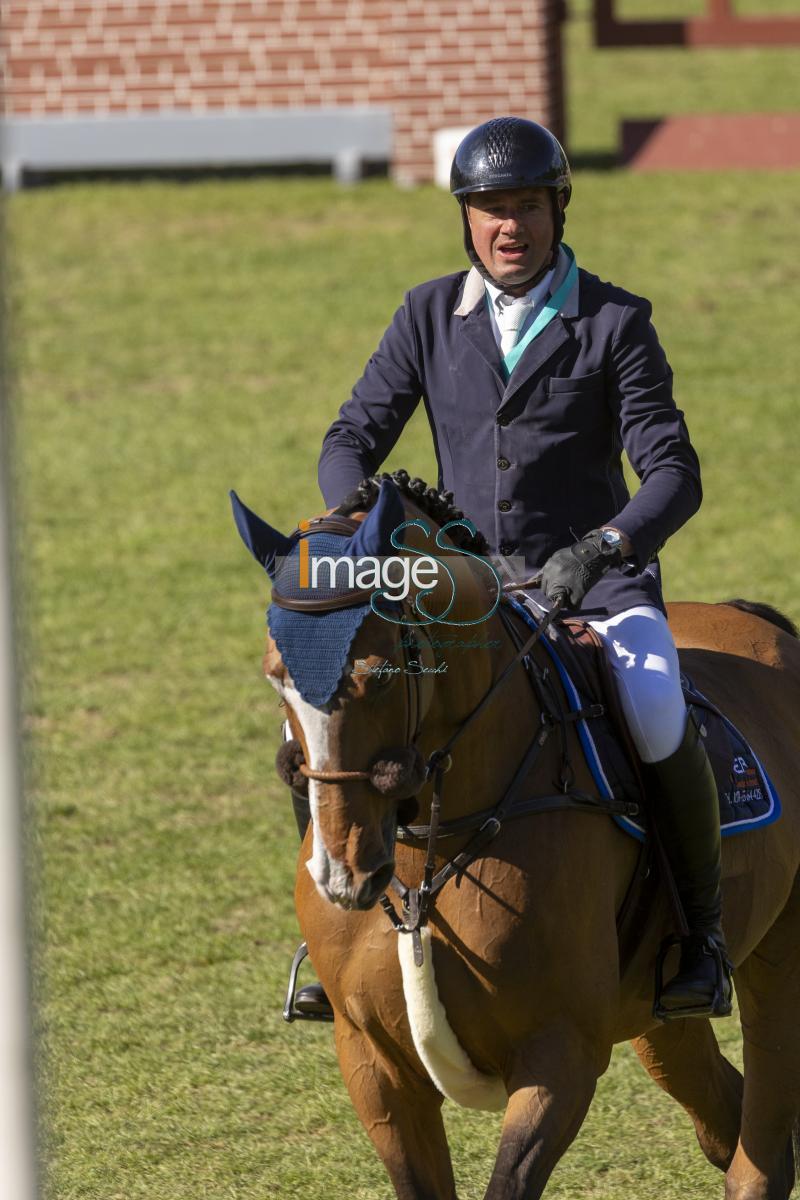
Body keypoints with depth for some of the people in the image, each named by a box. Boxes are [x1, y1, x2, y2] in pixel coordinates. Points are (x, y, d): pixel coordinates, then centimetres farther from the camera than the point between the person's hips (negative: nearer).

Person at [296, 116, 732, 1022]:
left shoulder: (614, 324, -4)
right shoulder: (429, 317, 6)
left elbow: (673, 474, -11)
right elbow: (353, 438, 4)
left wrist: (603, 547, -31)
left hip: (594, 579, -3)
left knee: (658, 722, -32)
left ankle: (701, 925, -11)